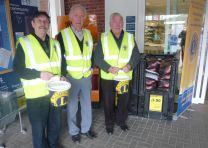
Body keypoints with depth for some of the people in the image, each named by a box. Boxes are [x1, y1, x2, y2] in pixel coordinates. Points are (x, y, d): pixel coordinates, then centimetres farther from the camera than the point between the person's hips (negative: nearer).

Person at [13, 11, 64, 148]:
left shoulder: (55, 43, 8)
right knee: (39, 126, 11)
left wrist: (62, 76, -4)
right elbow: (17, 68, -9)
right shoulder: (24, 43, -7)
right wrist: (39, 74, -21)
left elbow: (61, 64, 16)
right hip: (36, 95, -5)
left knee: (56, 123, 20)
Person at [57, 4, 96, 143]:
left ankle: (86, 128, 36)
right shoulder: (63, 34, -8)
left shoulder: (88, 33, 7)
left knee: (87, 104, 15)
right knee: (72, 106, 10)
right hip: (71, 77, -4)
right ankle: (74, 131, 32)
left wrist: (91, 67, 6)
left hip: (87, 76, 4)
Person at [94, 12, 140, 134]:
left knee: (124, 101, 15)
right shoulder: (103, 38, -1)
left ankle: (122, 121, 39)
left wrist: (130, 65, -14)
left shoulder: (130, 38, 5)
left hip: (125, 76, 2)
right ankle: (109, 123, 32)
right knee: (108, 102, 11)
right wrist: (108, 68, -19)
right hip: (108, 77, -1)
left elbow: (136, 55, 5)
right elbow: (97, 57, -5)